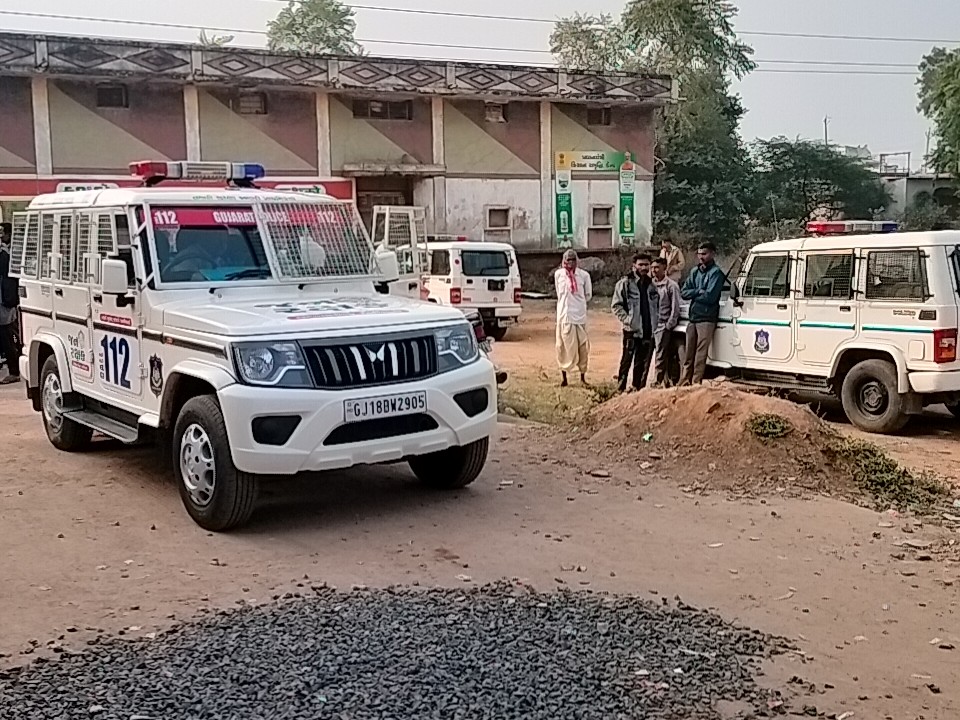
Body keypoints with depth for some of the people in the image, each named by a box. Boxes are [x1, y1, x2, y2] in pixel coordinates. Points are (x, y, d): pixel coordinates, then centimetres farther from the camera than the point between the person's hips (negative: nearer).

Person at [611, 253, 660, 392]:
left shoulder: (651, 284, 14)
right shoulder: (625, 283, -4)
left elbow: (657, 305, 22)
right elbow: (616, 305, -6)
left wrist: (656, 320, 8)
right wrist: (627, 319, -15)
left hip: (649, 331, 5)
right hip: (632, 330, -5)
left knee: (643, 364, 8)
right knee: (626, 361, -4)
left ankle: (638, 388, 16)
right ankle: (621, 388, 1)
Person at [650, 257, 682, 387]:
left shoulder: (671, 285, -5)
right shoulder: (651, 284, 12)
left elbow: (675, 308, -7)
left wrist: (669, 325, -10)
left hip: (664, 326, -5)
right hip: (652, 326, 5)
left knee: (660, 357, -8)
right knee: (666, 357, 10)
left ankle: (657, 383, -7)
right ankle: (665, 382, 14)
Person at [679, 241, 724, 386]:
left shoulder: (716, 273, -5)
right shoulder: (695, 272, 15)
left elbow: (710, 296, -16)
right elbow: (683, 293, 6)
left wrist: (693, 294, -3)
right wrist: (699, 291, -9)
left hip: (707, 318, -7)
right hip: (693, 317, 7)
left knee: (700, 355, -7)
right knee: (688, 354, 9)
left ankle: (696, 383, -6)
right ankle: (684, 382, 13)